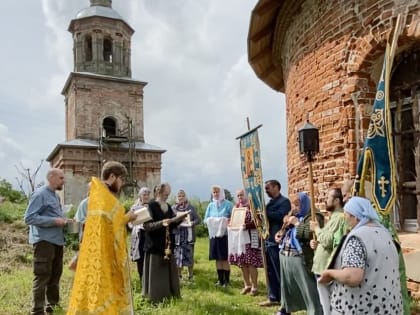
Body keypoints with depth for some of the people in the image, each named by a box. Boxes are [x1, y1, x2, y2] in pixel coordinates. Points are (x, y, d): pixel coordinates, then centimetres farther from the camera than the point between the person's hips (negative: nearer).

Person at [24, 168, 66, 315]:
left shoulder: (56, 196, 14)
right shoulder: (40, 194, -12)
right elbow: (29, 218, -18)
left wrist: (63, 221, 5)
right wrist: (54, 221, -21)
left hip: (57, 240, 9)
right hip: (44, 241, -9)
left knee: (55, 275, 16)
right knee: (42, 276, -5)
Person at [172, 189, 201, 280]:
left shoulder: (190, 207, 4)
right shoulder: (173, 208, 5)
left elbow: (198, 219, 3)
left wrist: (191, 223, -15)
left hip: (188, 235, -1)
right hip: (177, 235, 1)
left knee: (189, 255, 0)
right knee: (177, 256, 2)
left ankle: (190, 276, 12)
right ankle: (179, 276, 16)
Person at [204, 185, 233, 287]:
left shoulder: (228, 204, -4)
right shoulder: (210, 205, 9)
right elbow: (206, 219, 11)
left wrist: (226, 221, -20)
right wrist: (211, 221, -8)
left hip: (225, 234, -4)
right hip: (214, 234, 4)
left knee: (225, 258, -3)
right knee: (217, 258, 7)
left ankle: (226, 280, 5)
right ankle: (220, 279, 16)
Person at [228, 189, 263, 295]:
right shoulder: (236, 207, 14)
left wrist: (247, 226, -25)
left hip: (251, 238, -6)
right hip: (238, 238, 6)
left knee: (251, 263, -7)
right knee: (242, 263, 8)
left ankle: (254, 287, 5)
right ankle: (247, 285, 21)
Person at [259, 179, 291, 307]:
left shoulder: (284, 201, -8)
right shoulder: (270, 202, 17)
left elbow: (280, 216, -23)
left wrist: (265, 212, -21)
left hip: (277, 241, -8)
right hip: (268, 240, 8)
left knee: (279, 271, -1)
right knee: (270, 271, 13)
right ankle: (273, 297, 22)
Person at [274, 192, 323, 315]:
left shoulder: (313, 217, -9)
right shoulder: (291, 215, 17)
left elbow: (312, 234, -26)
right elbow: (283, 231, 30)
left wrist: (297, 223, -18)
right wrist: (279, 235, 9)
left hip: (300, 259, -8)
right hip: (285, 256, 8)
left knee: (309, 288, -6)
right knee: (287, 285, 21)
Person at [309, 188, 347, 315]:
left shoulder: (339, 217, -17)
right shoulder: (334, 217, 16)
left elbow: (328, 241, -25)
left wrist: (317, 228, -9)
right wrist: (317, 244, 6)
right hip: (323, 269, 10)